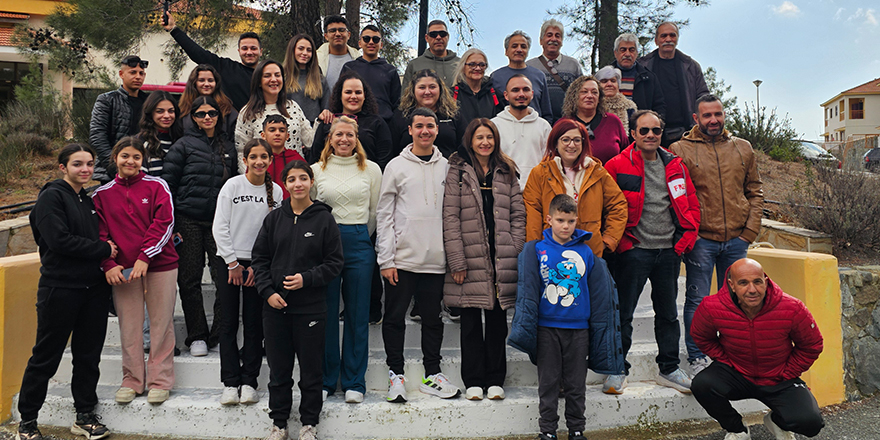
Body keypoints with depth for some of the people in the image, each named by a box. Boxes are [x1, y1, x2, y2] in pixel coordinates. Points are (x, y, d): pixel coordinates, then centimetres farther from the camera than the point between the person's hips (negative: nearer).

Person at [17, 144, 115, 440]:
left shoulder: (89, 201, 16)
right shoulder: (51, 197, -6)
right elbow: (60, 240, -18)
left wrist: (109, 262, 2)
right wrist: (103, 249, -12)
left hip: (93, 289, 7)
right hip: (60, 289, -7)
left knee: (89, 355, 10)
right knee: (46, 357, 3)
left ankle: (85, 415, 21)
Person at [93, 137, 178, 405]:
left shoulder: (156, 186, 2)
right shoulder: (102, 194, 10)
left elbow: (164, 223, -6)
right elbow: (100, 233, 8)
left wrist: (145, 257, -15)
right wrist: (108, 265, -6)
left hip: (160, 265, -2)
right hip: (122, 270, 2)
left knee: (161, 323, 3)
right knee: (129, 326, 6)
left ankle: (160, 381, 14)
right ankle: (132, 381, 20)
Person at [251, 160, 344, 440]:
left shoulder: (324, 219, -1)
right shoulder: (274, 218, 6)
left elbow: (335, 263, -1)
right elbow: (259, 258, 8)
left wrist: (307, 278, -14)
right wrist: (268, 291, -5)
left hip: (311, 308, -2)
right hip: (275, 307, 2)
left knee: (311, 369, 7)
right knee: (278, 369, 11)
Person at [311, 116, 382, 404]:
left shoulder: (371, 169, 7)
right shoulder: (317, 170, 7)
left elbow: (376, 211, 12)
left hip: (359, 243, 0)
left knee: (358, 314, 4)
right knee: (325, 313, 4)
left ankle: (354, 382, 15)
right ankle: (325, 380, 17)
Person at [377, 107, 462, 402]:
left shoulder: (447, 167, 9)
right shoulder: (397, 166, 1)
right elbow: (384, 215, -1)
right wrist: (386, 259, -7)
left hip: (436, 259, 2)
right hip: (402, 258, -2)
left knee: (433, 319, 10)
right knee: (395, 317, 4)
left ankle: (432, 374, 21)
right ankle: (396, 373, 17)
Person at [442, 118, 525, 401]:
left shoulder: (506, 172, 12)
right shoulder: (458, 172, 1)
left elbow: (518, 215, 10)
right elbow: (450, 218, -5)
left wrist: (514, 255, -1)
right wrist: (457, 262, -11)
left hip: (502, 258, 3)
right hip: (470, 258, -3)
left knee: (497, 319, 8)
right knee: (471, 322, 4)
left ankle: (495, 380, 19)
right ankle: (474, 381, 15)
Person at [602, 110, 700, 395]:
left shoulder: (676, 166, 10)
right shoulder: (617, 166, -4)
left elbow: (691, 205, 12)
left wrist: (685, 240, 2)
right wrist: (620, 243, -10)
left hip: (669, 251, 4)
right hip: (633, 252, -4)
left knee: (668, 313, 14)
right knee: (623, 312, 0)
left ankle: (669, 369, 26)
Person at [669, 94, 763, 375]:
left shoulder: (743, 148, 11)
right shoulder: (680, 150, -2)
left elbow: (755, 193, 13)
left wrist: (749, 232, 3)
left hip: (737, 240, 4)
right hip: (700, 239, -4)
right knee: (697, 300, 2)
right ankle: (697, 357, 15)